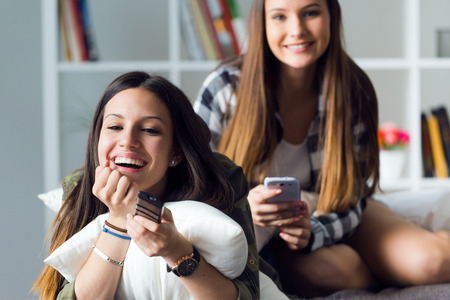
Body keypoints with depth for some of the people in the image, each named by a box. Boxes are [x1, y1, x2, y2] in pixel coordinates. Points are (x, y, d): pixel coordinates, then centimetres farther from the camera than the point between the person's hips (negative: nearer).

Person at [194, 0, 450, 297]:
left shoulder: (354, 91, -14)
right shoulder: (224, 88, -21)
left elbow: (350, 198, -9)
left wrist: (312, 232, -32)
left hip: (332, 220, 2)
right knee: (336, 270, -34)